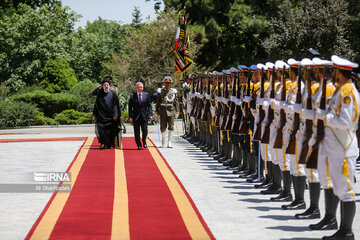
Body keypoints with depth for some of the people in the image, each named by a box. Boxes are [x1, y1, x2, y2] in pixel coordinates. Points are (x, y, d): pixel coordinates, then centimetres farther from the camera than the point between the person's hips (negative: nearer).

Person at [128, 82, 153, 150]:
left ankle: (144, 141, 24)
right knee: (137, 132, 2)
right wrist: (130, 117, -5)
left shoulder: (146, 95, 6)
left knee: (145, 131, -4)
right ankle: (139, 145, 16)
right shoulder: (132, 96, 1)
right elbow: (130, 107, 2)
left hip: (144, 116, 1)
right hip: (136, 116, -1)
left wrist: (150, 114, -3)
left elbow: (149, 105, 7)